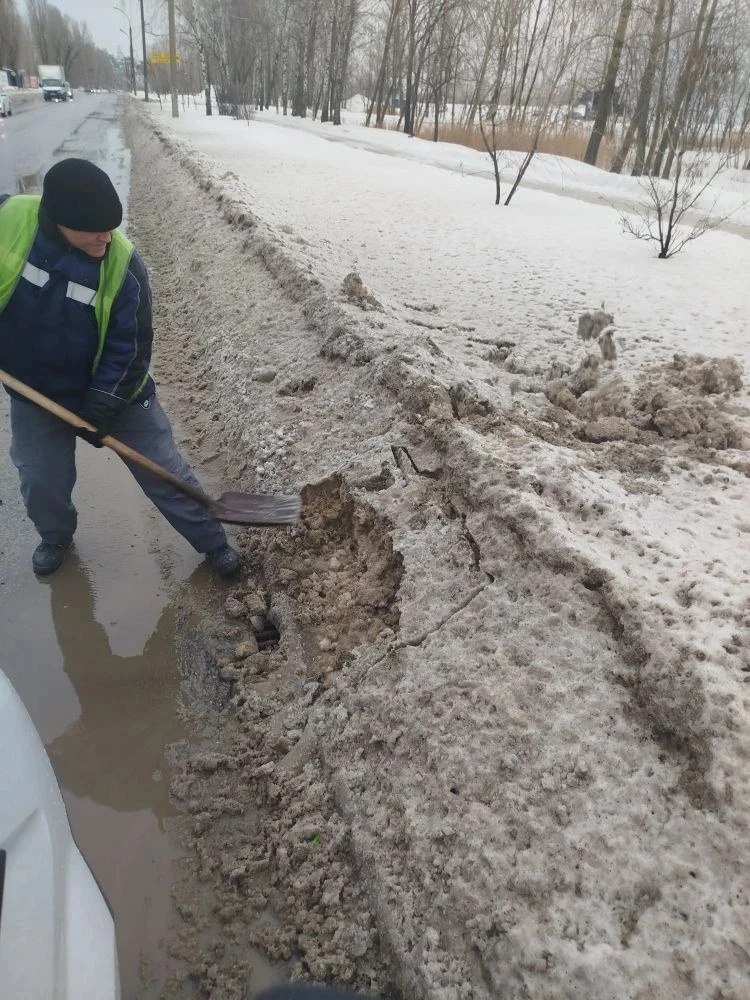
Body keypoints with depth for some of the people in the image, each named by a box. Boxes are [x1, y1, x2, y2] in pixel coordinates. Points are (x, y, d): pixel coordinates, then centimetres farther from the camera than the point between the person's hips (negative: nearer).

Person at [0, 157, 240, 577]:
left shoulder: (124, 263, -22)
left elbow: (130, 348, -17)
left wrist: (101, 409, -21)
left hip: (117, 392, -2)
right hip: (36, 393, 2)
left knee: (165, 470, 5)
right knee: (41, 482, 15)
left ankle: (213, 541, 24)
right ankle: (56, 537, 47)